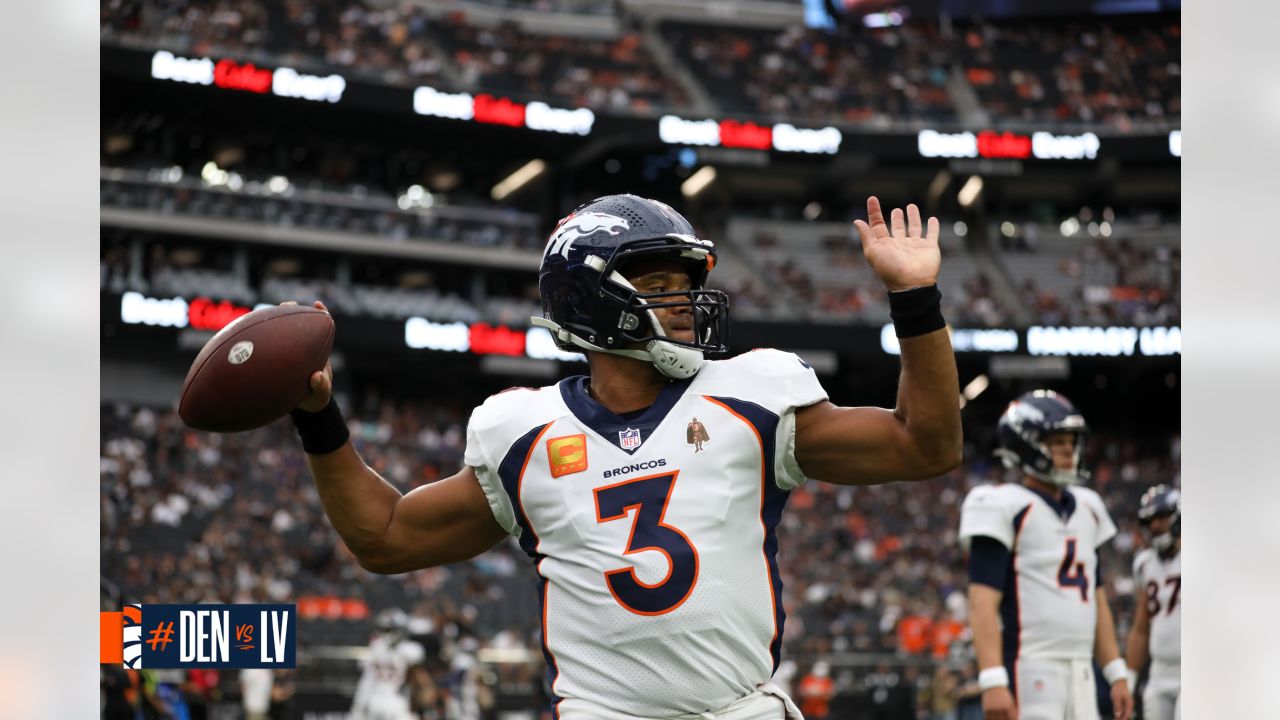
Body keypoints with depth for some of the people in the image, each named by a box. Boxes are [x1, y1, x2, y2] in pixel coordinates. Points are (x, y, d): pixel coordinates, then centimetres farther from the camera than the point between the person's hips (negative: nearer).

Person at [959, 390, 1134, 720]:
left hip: (1080, 676, 8)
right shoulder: (1005, 507, -6)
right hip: (1028, 672, -8)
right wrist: (992, 681, -23)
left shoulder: (1086, 509, 18)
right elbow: (983, 604, -14)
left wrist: (1116, 675, 17)